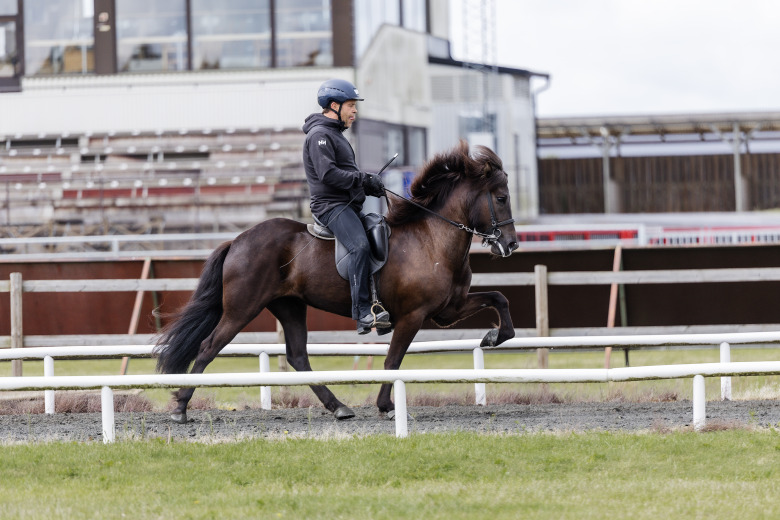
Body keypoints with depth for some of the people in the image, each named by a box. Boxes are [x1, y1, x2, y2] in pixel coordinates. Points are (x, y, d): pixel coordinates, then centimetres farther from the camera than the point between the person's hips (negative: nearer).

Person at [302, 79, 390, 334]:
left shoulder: (335, 134, 26)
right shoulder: (320, 135, -8)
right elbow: (328, 174, -20)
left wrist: (369, 181, 13)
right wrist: (365, 180, -17)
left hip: (349, 205, 11)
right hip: (331, 205, -11)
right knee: (360, 245, -29)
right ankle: (363, 313, -37)